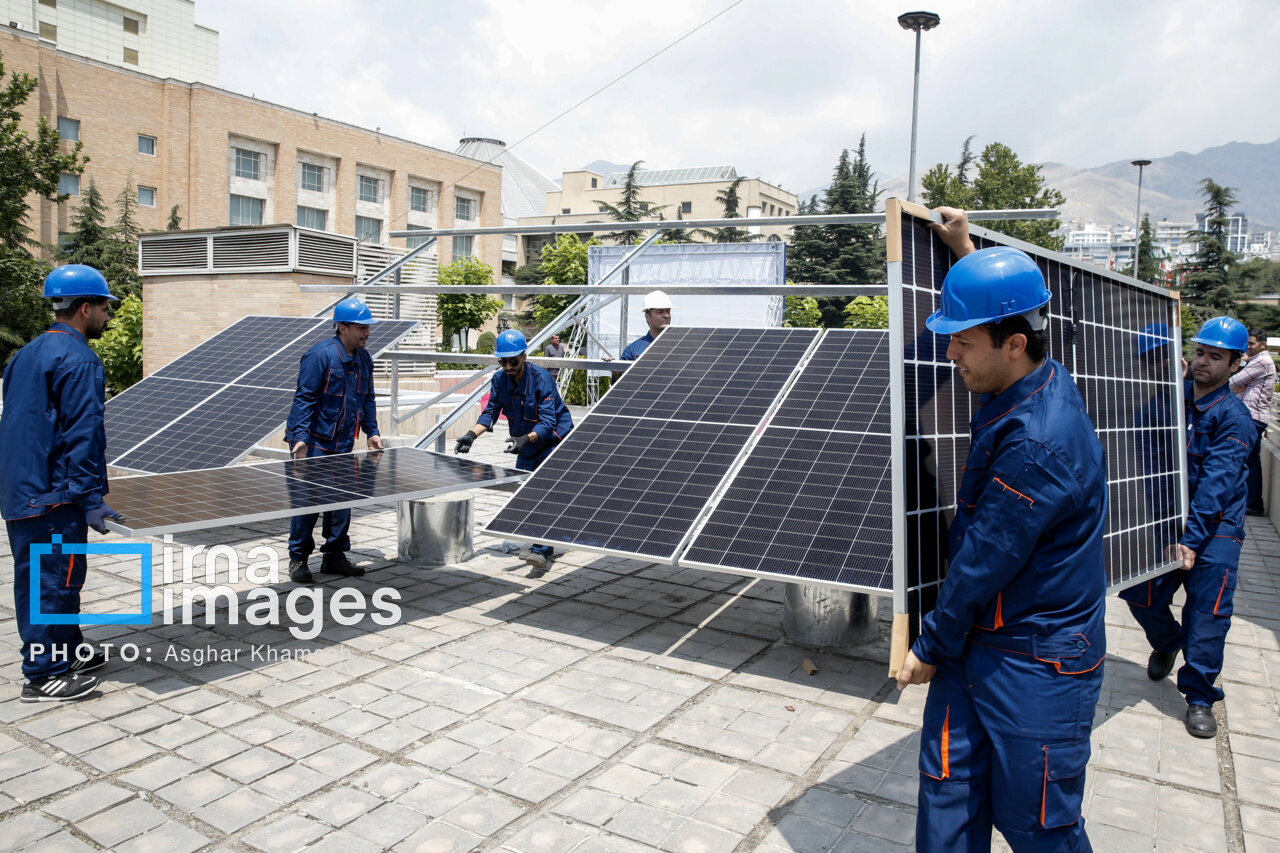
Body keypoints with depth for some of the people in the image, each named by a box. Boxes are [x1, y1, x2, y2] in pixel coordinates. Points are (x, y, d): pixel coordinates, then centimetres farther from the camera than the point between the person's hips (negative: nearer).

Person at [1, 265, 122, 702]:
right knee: (55, 579, -2)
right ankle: (44, 675, 6)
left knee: (36, 576, 16)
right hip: (53, 496, -10)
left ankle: (67, 651, 32)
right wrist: (92, 498, -20)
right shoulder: (77, 359, -16)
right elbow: (81, 434, -21)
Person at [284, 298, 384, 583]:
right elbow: (304, 399, -17)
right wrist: (300, 437, -23)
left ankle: (334, 556, 21)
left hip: (343, 444, 7)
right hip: (313, 442, -7)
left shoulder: (364, 359, 8)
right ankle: (298, 559, 14)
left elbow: (367, 399, 18)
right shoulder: (320, 356, -15)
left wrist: (372, 432, 9)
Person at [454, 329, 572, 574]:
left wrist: (525, 439, -48)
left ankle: (540, 552, -21)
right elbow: (490, 412, -5)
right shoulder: (499, 379, -6)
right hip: (527, 445, 7)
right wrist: (471, 434, -23)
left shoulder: (541, 379, -25)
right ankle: (546, 545, 24)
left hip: (554, 440, -7)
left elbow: (548, 422, -31)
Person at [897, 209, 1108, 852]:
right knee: (948, 798, 13)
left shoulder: (1038, 446, -29)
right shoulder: (1040, 383, 1)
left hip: (1039, 665, -9)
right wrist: (965, 251, 28)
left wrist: (932, 645, -8)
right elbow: (999, 307, 26)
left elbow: (983, 563, -21)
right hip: (978, 643, 9)